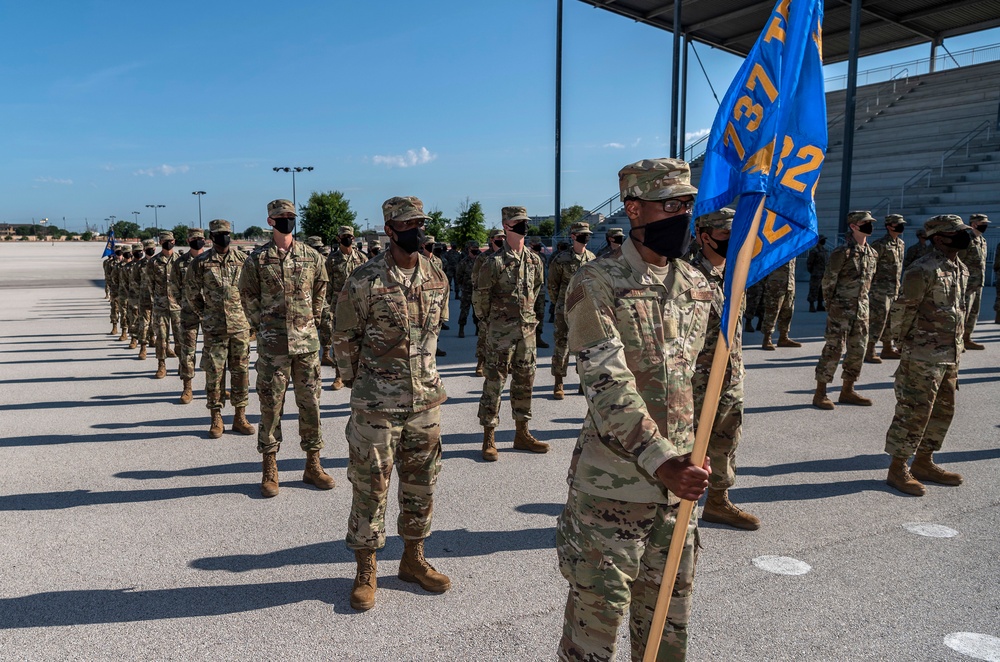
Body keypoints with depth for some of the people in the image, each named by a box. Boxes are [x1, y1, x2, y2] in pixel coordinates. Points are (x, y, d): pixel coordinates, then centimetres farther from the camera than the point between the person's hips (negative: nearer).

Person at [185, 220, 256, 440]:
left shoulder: (242, 259, 3)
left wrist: (246, 311, 8)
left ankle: (240, 417, 14)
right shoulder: (201, 262, 0)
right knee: (214, 371, 1)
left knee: (241, 370, 5)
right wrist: (204, 314, 8)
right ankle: (216, 419, 11)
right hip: (214, 328, -1)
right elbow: (191, 291, 10)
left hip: (240, 325, 1)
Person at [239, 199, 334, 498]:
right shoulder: (257, 260, 0)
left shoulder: (311, 257, 6)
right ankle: (269, 470, 14)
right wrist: (263, 325, 1)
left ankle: (313, 465, 18)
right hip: (272, 344, -2)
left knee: (310, 403, 7)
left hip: (307, 342, 2)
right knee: (271, 405, 3)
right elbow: (248, 296, 6)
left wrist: (311, 321, 9)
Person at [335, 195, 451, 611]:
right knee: (370, 487, 5)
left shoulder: (437, 278, 4)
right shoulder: (364, 281, -12)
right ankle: (365, 572, 21)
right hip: (377, 404, -5)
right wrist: (360, 383, 4)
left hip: (426, 398, 5)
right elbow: (343, 339, -3)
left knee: (421, 483, 14)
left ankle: (413, 559, 32)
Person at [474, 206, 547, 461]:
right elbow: (480, 297, -4)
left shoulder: (534, 260, 6)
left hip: (527, 329, 6)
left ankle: (522, 434, 24)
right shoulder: (494, 262, -12)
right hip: (500, 332, -6)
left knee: (525, 381, 12)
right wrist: (489, 320, 6)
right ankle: (488, 439, 6)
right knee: (494, 382, -2)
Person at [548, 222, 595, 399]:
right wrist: (561, 304, 6)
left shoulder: (592, 258, 8)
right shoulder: (561, 259, -5)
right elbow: (552, 285, 1)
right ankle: (558, 384, 6)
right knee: (562, 345, -2)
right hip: (565, 310, -4)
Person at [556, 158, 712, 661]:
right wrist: (660, 462, -31)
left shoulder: (698, 286, 8)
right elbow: (608, 386, -22)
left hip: (680, 483, 6)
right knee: (596, 622, 8)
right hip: (611, 488, -6)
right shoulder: (595, 285, -12)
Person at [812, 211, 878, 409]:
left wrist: (861, 302, 14)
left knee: (858, 350, 10)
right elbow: (828, 281, -10)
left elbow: (869, 280, 19)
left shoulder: (872, 254, 11)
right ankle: (820, 394, 0)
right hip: (841, 309, -7)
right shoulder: (842, 252, -12)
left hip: (861, 309, 8)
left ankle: (847, 391, 22)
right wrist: (831, 306, -6)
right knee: (833, 349, -7)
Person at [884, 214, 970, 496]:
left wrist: (957, 348, 17)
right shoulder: (923, 270, -16)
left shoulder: (962, 270, 13)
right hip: (923, 356, -9)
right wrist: (904, 343, -7)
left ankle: (923, 463, 28)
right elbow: (903, 309, -14)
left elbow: (960, 309, 20)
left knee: (943, 410, 15)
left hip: (951, 356, 9)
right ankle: (897, 469, 5)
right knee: (914, 411, -5)